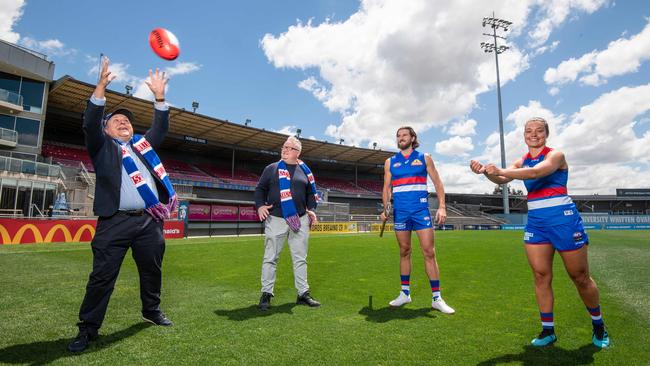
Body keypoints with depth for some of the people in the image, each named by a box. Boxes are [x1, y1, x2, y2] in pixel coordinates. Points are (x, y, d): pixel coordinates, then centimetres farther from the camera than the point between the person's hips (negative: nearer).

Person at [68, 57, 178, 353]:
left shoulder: (143, 144, 21)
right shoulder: (102, 146, 11)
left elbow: (160, 129, 14)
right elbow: (90, 124, -4)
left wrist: (159, 97, 4)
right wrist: (101, 86, -14)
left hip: (150, 221, 4)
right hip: (115, 222, -4)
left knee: (152, 271, 14)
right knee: (102, 276, -2)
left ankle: (152, 311, 32)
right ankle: (88, 329, 12)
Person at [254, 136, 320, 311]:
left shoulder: (304, 171, 12)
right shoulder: (271, 168, 6)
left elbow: (310, 193, 17)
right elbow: (260, 189, 7)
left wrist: (311, 209, 3)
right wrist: (260, 206, -9)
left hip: (300, 220, 2)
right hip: (276, 219, -2)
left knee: (300, 258, 8)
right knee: (270, 258, 1)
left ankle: (303, 294, 18)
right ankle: (266, 294, 11)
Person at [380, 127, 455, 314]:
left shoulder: (424, 158, 6)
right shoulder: (390, 162, 11)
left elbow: (437, 183, 4)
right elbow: (387, 187, 10)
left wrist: (442, 206, -7)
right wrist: (385, 208, -4)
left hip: (421, 210, -2)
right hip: (400, 212, 2)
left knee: (429, 252, -5)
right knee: (404, 252, 9)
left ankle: (436, 298, 4)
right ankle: (405, 293, 20)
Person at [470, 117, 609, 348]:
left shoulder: (556, 155, -7)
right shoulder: (522, 162, 10)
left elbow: (536, 172, -27)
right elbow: (502, 180, -6)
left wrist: (500, 171, -38)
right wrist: (485, 171, -27)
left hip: (563, 219, -4)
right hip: (535, 222, 5)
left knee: (580, 278, 6)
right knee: (541, 276, 2)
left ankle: (598, 325, 30)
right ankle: (548, 330, 14)